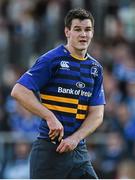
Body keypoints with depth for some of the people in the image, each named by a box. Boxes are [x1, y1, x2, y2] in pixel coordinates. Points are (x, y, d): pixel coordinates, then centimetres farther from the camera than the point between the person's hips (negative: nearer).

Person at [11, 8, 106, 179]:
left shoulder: (96, 68, 12)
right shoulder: (51, 59, -6)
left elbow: (97, 113, 8)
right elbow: (19, 91, -14)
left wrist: (75, 138, -9)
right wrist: (50, 117, -19)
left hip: (78, 150, 6)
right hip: (49, 150, -6)